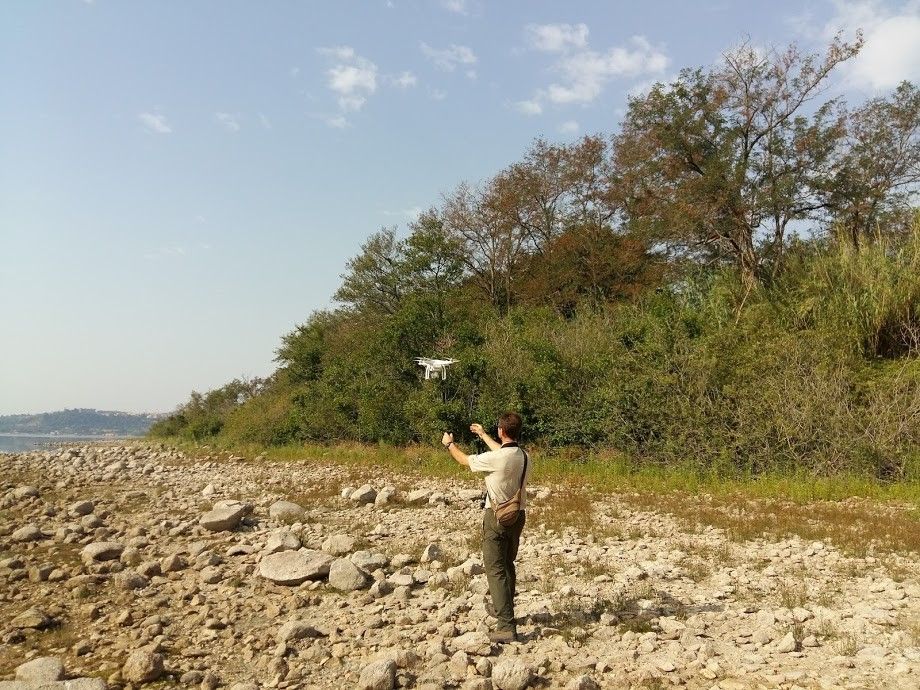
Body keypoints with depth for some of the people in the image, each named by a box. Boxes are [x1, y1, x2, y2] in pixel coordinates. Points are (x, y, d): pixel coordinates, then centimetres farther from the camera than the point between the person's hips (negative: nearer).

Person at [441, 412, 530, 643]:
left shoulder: (496, 458, -21)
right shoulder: (524, 457, 0)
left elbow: (465, 460, -4)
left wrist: (449, 444, 16)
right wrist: (483, 435, 37)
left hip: (497, 517, -7)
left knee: (495, 569, -6)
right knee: (508, 565, 23)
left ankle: (506, 626, -13)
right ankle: (505, 609, 40)